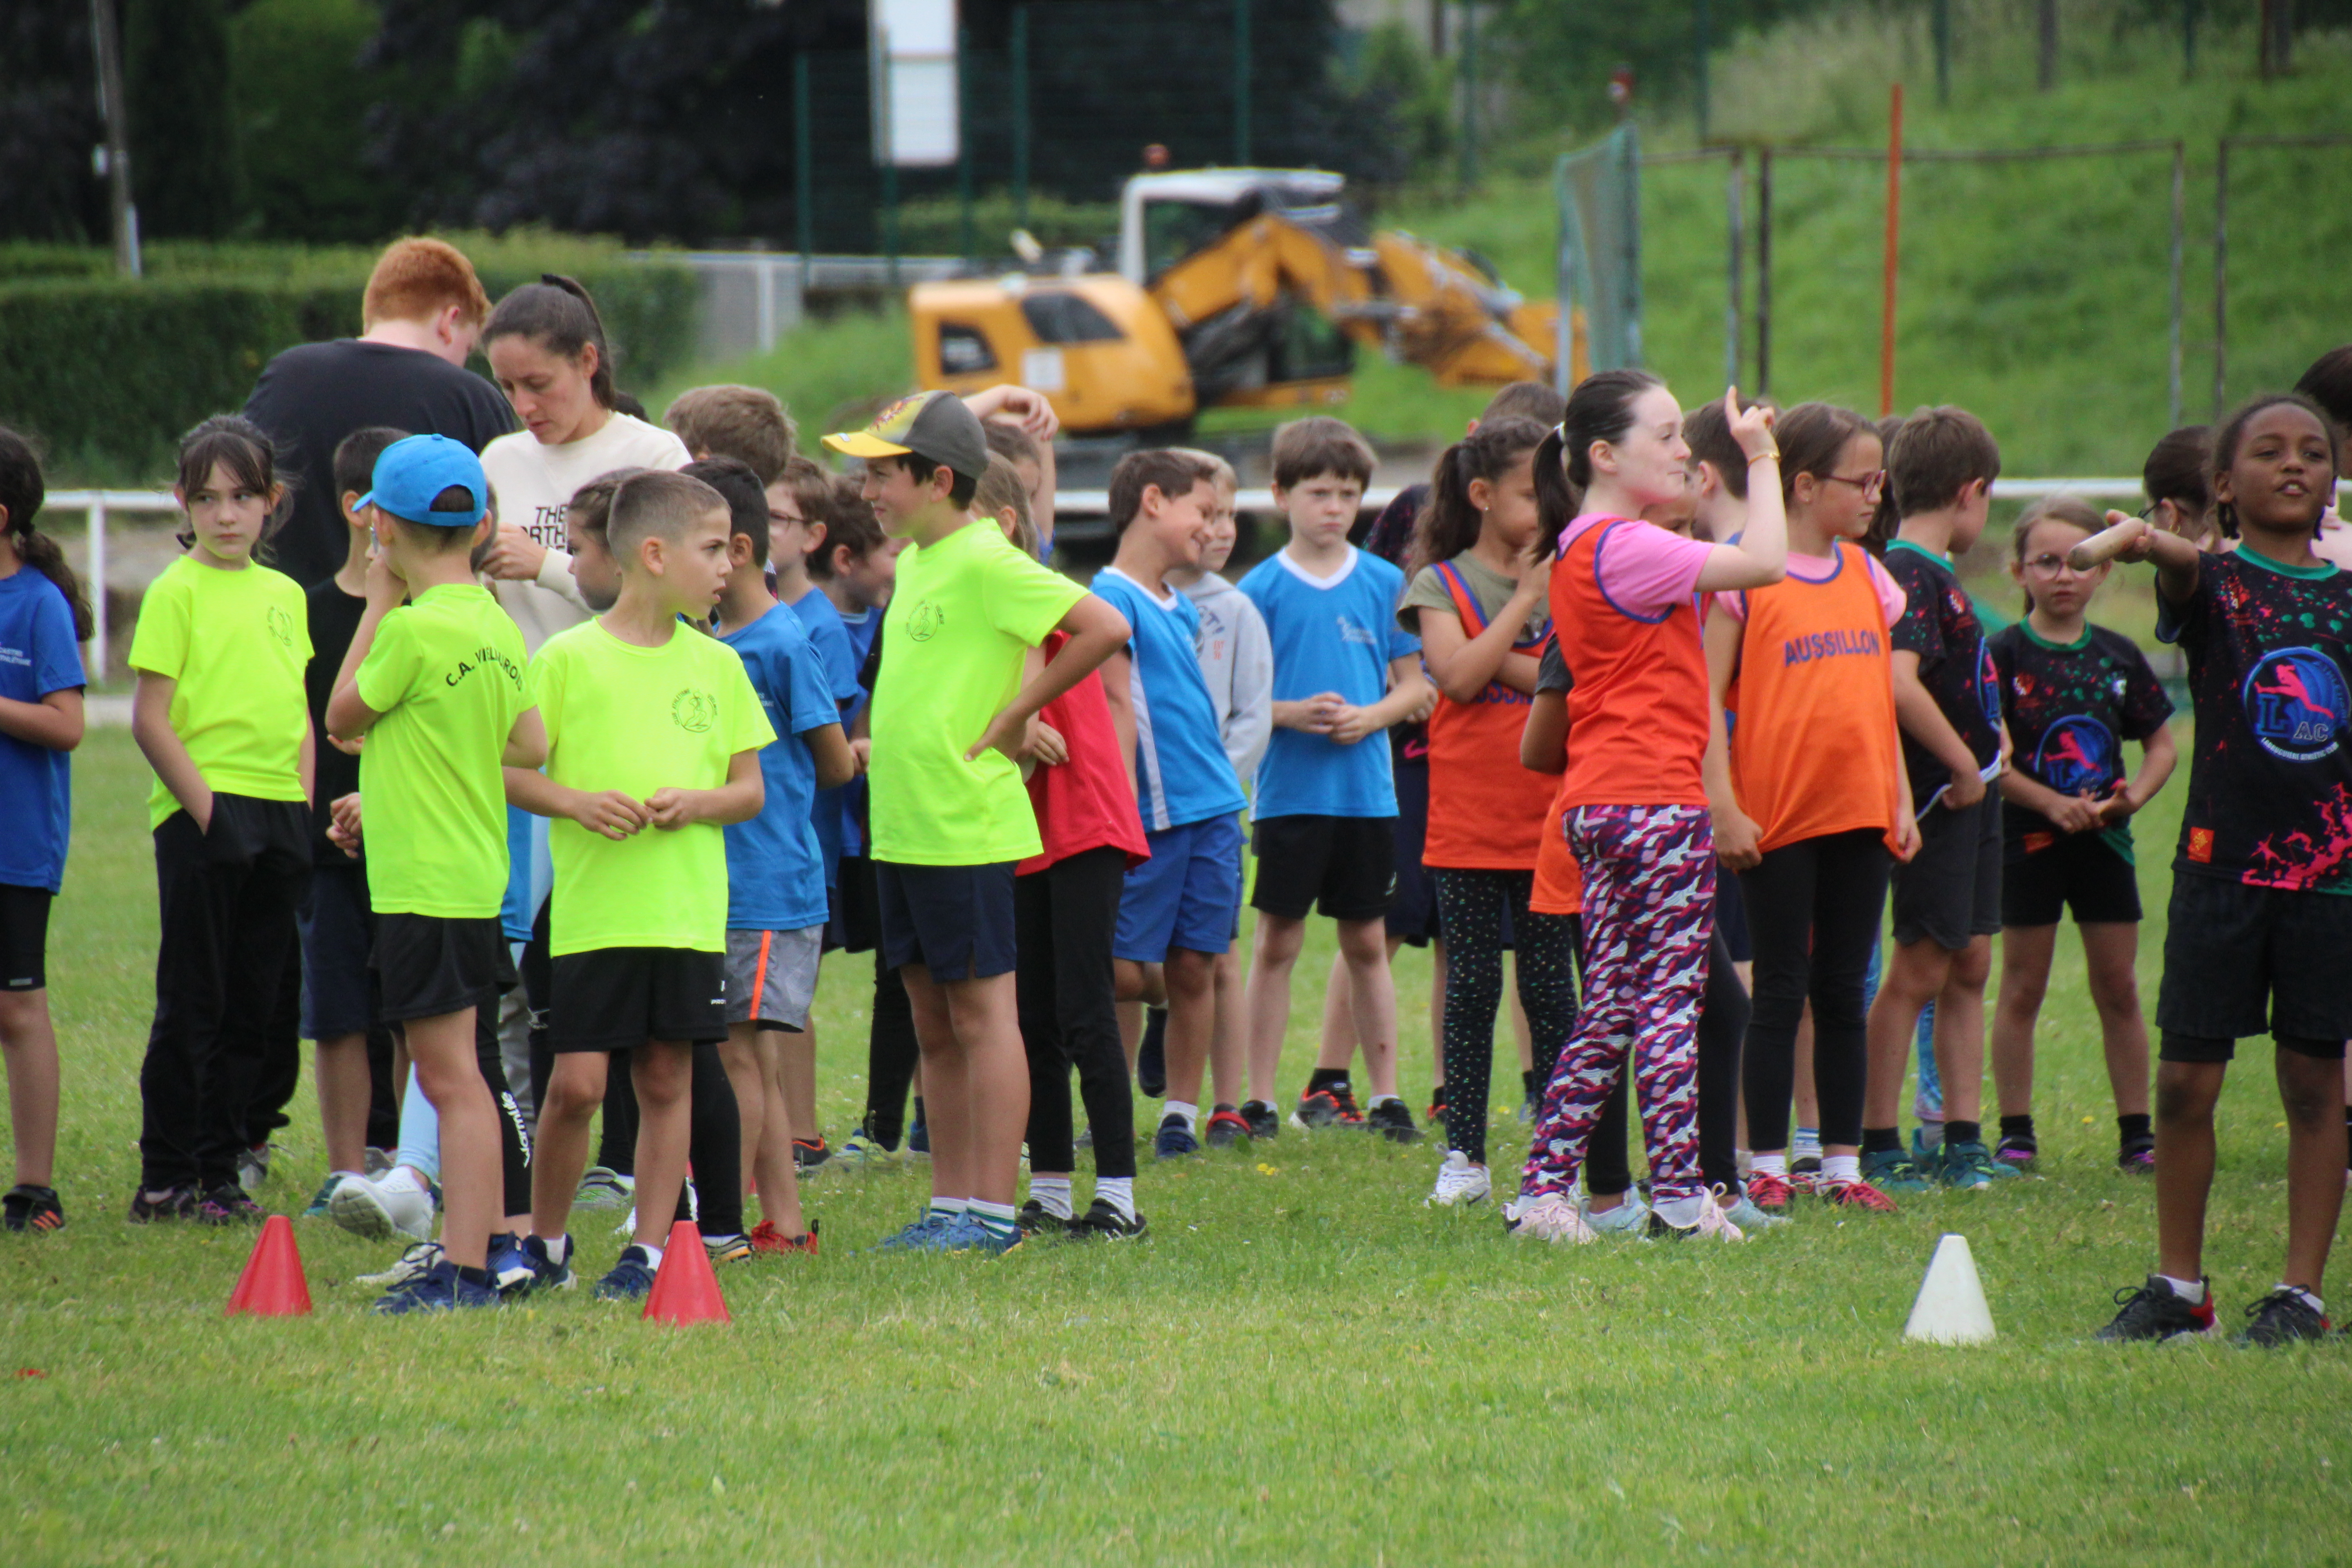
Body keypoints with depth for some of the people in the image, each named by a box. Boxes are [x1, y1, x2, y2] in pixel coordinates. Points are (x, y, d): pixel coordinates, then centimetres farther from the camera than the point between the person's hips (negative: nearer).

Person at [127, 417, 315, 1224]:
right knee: (192, 1005, -3)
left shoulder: (284, 594, 13)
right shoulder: (177, 591, -5)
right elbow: (150, 718, -9)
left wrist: (306, 805, 8)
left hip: (279, 821, 6)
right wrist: (202, 805, -15)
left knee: (249, 1006, 8)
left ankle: (220, 1173, 15)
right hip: (202, 815, -6)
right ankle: (165, 1180, 3)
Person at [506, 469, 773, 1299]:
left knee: (667, 1081, 3)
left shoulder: (717, 667, 9)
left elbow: (751, 789, 11)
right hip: (591, 911, -3)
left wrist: (695, 803, -9)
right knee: (576, 1083, -4)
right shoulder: (567, 659, -2)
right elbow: (510, 771, 0)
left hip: (689, 914, 3)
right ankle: (545, 1243, 15)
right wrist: (576, 803, -16)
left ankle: (649, 1250, 11)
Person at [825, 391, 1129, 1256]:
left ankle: (993, 1211, -2)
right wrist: (883, 741, 14)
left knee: (980, 1014, -4)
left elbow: (1104, 628, -21)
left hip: (966, 827, -9)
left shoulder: (986, 562, -14)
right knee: (934, 1024, 12)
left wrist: (1014, 717, -15)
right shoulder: (914, 562, 14)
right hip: (902, 826, 9)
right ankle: (951, 1203, 17)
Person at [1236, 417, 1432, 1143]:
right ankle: (1259, 1097, 5)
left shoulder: (1384, 584, 5)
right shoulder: (1263, 588, -1)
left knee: (1367, 943, 8)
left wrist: (1372, 715, -11)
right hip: (1288, 791, -2)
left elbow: (1413, 685, 7)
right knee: (1277, 943, 1)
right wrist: (1291, 713, -18)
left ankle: (1386, 1095, 13)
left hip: (1367, 790, 2)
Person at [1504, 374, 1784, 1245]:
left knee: (1611, 1008, 11)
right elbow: (1765, 563, -20)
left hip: (1598, 805, 10)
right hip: (1654, 800, -10)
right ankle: (1678, 1196, -3)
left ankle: (1544, 1188, 8)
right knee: (1671, 998, -5)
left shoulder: (1582, 549, 17)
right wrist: (1761, 463, -7)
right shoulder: (1625, 548, -14)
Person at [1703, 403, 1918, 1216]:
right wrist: (1723, 807, -14)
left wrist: (1901, 801, 12)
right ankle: (1766, 1167, 7)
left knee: (1844, 995, 9)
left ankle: (1843, 1163, 14)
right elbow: (1707, 697, -9)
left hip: (1858, 813, 5)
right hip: (1776, 815, -5)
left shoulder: (1867, 576, 11)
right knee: (1780, 994, 0)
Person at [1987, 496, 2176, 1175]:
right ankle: (2016, 1132, 9)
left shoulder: (2118, 657, 5)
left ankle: (2137, 1132, 12)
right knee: (2022, 987, 3)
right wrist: (2053, 804, -20)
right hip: (2028, 839, -3)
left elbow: (2162, 745, 11)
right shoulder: (2004, 655, -6)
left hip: (2104, 840, 3)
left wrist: (2134, 794, -8)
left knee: (2118, 988, 6)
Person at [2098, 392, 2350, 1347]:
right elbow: (2187, 565, -25)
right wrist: (2149, 545, -48)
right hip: (2221, 863, -1)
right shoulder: (2215, 582, 0)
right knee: (2186, 1078, 0)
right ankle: (2177, 1285, 14)